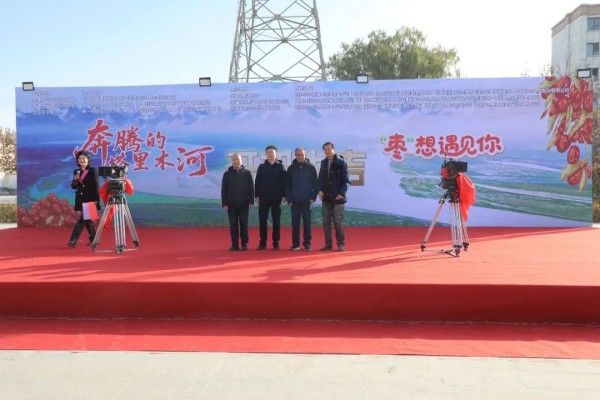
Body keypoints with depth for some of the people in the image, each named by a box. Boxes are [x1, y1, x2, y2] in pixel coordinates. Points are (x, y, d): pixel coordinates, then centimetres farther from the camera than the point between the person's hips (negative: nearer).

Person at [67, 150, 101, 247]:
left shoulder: (93, 170, -4)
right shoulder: (76, 172, 11)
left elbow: (96, 185, -8)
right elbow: (74, 187, 12)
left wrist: (96, 199, -14)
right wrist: (75, 180, -10)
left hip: (90, 199, -6)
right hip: (81, 199, 6)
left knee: (82, 219, -11)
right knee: (86, 219, 10)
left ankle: (73, 240, -13)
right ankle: (93, 239, 22)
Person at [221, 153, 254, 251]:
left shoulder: (247, 173, 4)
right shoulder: (227, 174, 4)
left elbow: (251, 188, 3)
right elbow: (223, 190, 3)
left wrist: (251, 201, -3)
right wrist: (224, 203, -3)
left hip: (244, 204, 0)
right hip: (231, 204, 1)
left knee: (244, 224, 3)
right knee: (233, 224, 4)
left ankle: (244, 244, 10)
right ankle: (234, 244, 10)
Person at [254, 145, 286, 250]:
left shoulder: (281, 166, 4)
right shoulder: (261, 167, 8)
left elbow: (284, 182, 0)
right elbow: (257, 182, 7)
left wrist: (284, 195, -7)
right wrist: (257, 195, 0)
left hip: (276, 198, -1)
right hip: (264, 198, 1)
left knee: (276, 221, 3)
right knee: (262, 220, 2)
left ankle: (276, 243, 9)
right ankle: (262, 243, 9)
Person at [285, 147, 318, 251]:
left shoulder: (311, 167, 2)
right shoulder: (291, 168, 5)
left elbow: (315, 183, 2)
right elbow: (287, 185, 4)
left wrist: (313, 197, -6)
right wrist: (289, 199, -3)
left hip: (307, 200, -1)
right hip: (294, 200, 1)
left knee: (307, 222, 3)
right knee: (295, 223, 4)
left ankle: (307, 243, 9)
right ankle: (295, 244, 10)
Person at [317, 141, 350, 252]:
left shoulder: (341, 162, -4)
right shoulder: (323, 162, 11)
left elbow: (345, 180, -8)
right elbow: (321, 178, 13)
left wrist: (341, 193, -17)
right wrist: (320, 190, -3)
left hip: (337, 197, -5)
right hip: (326, 197, 5)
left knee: (338, 222, -1)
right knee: (326, 222, 6)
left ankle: (341, 244, 9)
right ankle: (328, 244, 13)